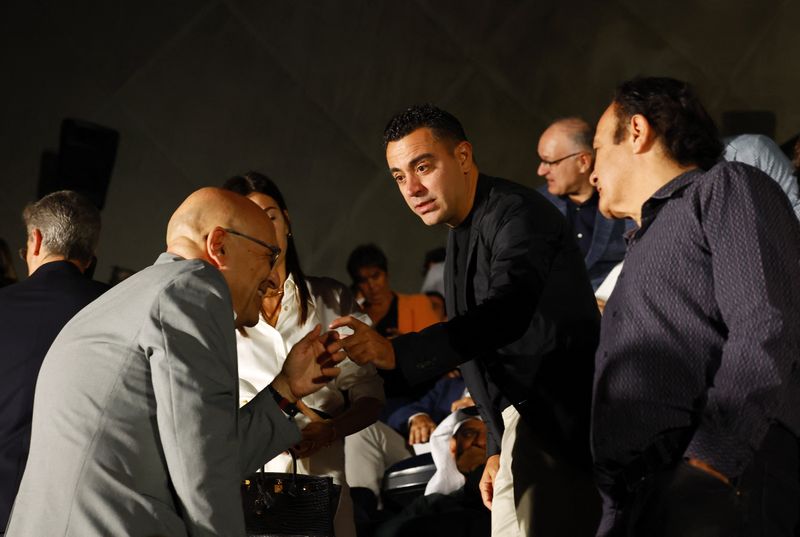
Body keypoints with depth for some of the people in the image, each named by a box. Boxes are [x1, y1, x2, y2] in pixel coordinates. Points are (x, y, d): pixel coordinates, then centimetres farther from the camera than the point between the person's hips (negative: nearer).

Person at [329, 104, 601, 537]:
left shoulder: (517, 214, -13)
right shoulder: (461, 236, 16)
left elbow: (506, 313, -31)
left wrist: (395, 352, -41)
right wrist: (498, 448, 15)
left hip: (557, 425, -9)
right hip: (527, 422, 9)